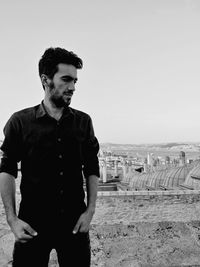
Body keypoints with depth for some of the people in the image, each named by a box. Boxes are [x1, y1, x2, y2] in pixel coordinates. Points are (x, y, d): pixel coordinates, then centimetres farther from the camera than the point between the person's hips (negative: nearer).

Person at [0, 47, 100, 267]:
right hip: (33, 224, -1)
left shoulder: (83, 121, 2)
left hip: (75, 223, 2)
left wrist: (90, 210, -3)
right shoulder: (20, 121, -3)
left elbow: (92, 169, 5)